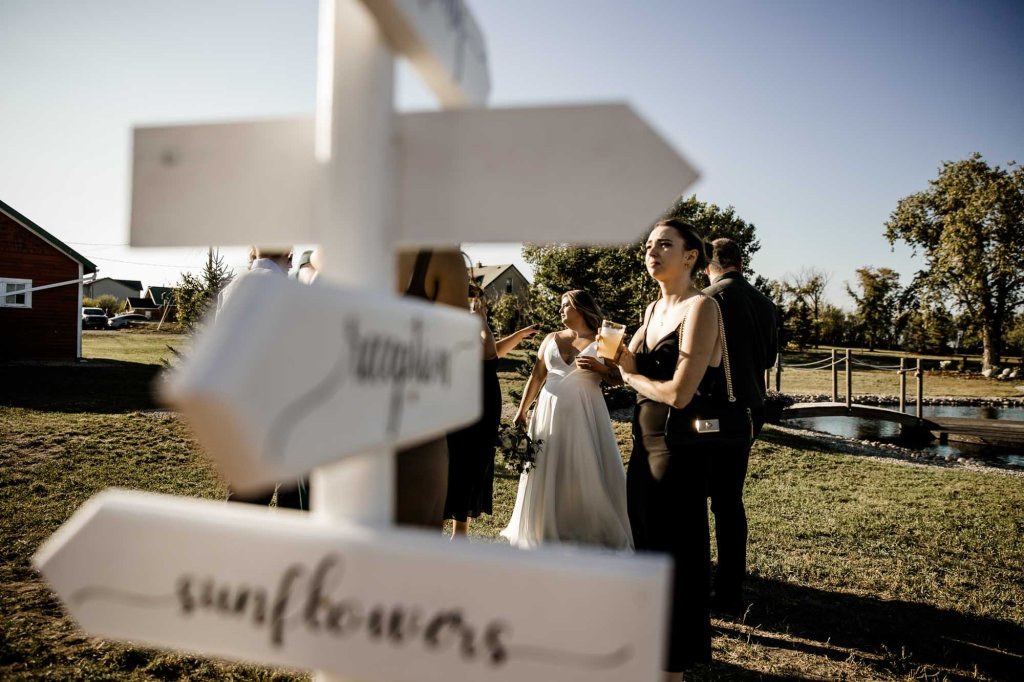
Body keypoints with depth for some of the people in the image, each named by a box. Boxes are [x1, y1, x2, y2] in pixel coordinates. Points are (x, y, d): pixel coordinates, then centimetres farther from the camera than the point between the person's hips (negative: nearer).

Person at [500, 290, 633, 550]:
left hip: (585, 415, -3)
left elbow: (617, 378, 1)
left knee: (586, 472, -3)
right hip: (550, 412, 3)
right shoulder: (551, 339, 13)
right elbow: (536, 377, 11)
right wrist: (522, 410, 8)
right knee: (548, 471, 5)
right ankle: (549, 531, 18)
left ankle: (592, 532, 10)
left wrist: (600, 368, -17)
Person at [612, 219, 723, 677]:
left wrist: (630, 376, -5)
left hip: (678, 449, -8)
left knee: (675, 554, 4)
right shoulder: (653, 310, 11)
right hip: (645, 445, 8)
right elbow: (631, 365, 12)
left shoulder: (700, 307, -16)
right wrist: (619, 353, -10)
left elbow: (678, 393, -22)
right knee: (647, 548, 18)